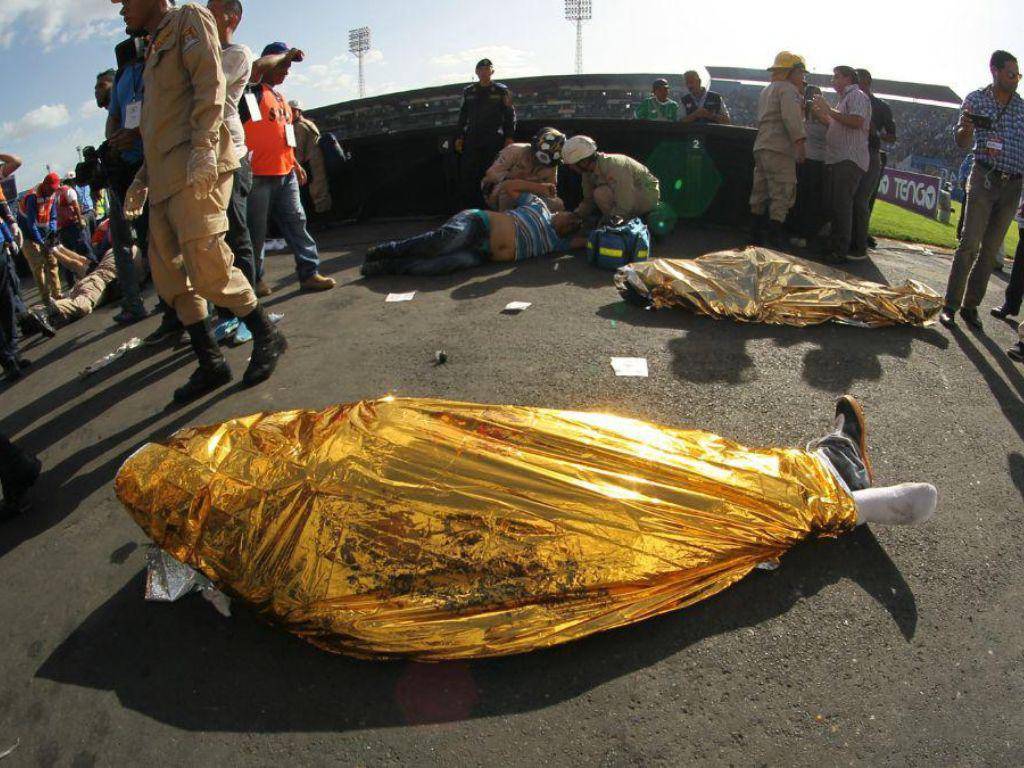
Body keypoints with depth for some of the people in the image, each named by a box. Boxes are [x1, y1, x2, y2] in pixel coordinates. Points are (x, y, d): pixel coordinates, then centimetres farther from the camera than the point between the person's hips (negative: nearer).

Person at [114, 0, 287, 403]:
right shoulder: (157, 47, 31)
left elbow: (210, 85, -10)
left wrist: (204, 146, -22)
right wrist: (143, 178, 25)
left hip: (197, 168, -9)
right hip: (165, 176, 9)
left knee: (207, 266, -16)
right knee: (169, 274, 2)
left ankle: (267, 337, 1)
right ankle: (210, 364, 6)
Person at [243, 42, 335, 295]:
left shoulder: (280, 97, 22)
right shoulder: (253, 91, -3)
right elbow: (256, 66, -24)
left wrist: (295, 163, 23)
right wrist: (286, 54, -9)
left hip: (286, 174, 8)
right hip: (258, 176, -8)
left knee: (296, 223, 5)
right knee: (256, 231, 0)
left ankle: (309, 273, 8)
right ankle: (254, 279, 11)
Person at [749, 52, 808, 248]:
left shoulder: (766, 91, 24)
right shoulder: (788, 89, -5)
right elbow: (791, 117, -19)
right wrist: (800, 142, -25)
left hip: (761, 147, 9)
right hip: (779, 150, -9)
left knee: (760, 195, 11)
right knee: (782, 197, -10)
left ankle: (757, 239, 16)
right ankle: (776, 242, -15)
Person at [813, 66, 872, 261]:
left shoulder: (857, 96, -4)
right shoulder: (843, 99, 26)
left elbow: (857, 121, -19)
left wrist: (830, 110, -13)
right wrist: (822, 114, 20)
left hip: (850, 159, -10)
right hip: (837, 159, 10)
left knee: (842, 203, -15)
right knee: (834, 203, 10)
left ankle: (842, 249, -17)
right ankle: (836, 245, 16)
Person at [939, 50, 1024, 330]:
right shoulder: (976, 99, 1)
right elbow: (962, 143, -3)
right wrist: (965, 128, -22)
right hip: (985, 180, -4)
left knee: (991, 250, 5)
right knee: (969, 245, -11)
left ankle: (971, 306, 11)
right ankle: (950, 306, -7)